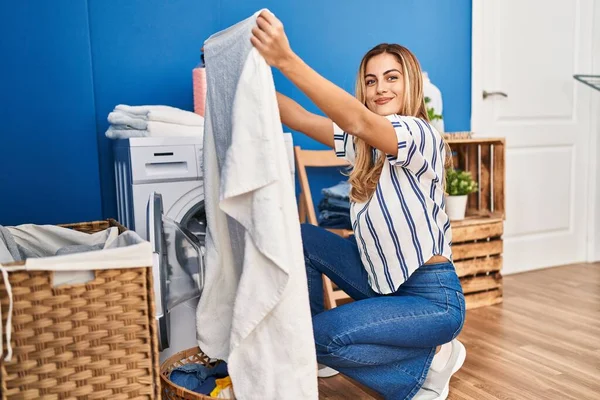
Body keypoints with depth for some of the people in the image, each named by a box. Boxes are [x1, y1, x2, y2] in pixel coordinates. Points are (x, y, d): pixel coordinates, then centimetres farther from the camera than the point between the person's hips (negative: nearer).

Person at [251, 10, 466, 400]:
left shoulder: (422, 136, -18)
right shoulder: (363, 141, 4)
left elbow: (357, 119, -38)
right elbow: (299, 118, -6)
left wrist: (286, 60, -46)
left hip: (431, 297, -7)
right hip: (382, 277, 8)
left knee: (325, 335, -21)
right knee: (302, 238, -4)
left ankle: (430, 362, 2)